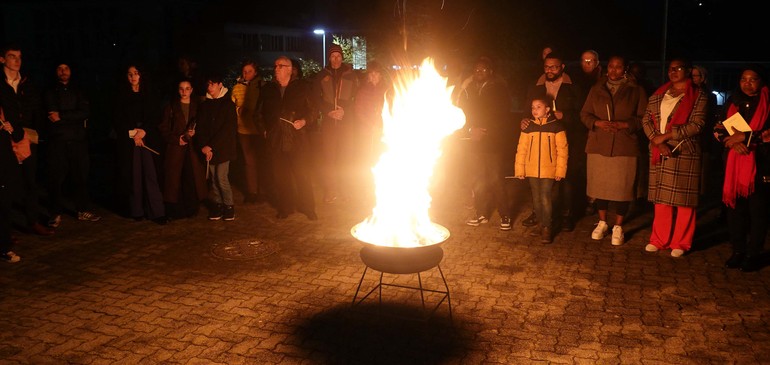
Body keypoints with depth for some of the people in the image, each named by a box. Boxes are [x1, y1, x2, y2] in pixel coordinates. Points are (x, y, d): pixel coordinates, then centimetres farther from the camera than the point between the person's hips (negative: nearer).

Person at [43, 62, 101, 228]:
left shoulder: (78, 92, 17)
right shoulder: (50, 93, 12)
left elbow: (85, 112, -1)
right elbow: (52, 115, -3)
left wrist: (61, 116, -8)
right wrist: (73, 117, -8)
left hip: (78, 140, 2)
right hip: (57, 141, -2)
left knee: (81, 176, 3)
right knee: (56, 178, -3)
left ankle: (82, 210, 13)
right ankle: (55, 214, 4)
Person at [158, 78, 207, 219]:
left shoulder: (197, 106, 10)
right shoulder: (171, 107, 7)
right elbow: (163, 128, 4)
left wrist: (195, 133, -8)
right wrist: (176, 139, -8)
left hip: (193, 148, 1)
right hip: (175, 148, -1)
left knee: (193, 178, -4)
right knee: (174, 178, -4)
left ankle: (192, 209, 7)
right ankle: (175, 211, 5)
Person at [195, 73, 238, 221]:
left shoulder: (228, 104, -3)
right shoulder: (205, 105, 11)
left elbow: (228, 128, -9)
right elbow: (201, 127, 7)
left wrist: (212, 147, -12)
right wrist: (203, 146, -9)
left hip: (223, 148, -4)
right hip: (209, 149, 4)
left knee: (221, 178, -8)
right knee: (214, 178, 4)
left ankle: (229, 206, 7)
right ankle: (217, 205, 15)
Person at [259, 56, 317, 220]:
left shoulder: (301, 87, 3)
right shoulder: (267, 89, 11)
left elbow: (312, 110, 4)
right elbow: (260, 112, 18)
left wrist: (304, 121, -13)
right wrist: (265, 129, 7)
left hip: (298, 139, -3)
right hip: (276, 140, 3)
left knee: (302, 174, -2)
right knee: (281, 176, 7)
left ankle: (308, 208, 11)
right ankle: (284, 208, 20)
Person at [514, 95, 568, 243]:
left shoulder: (556, 126, -4)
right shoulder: (528, 126, 4)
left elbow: (562, 150, -5)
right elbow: (521, 149, 4)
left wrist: (560, 170, -8)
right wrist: (519, 169, 0)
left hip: (548, 170, -4)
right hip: (532, 170, 4)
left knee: (545, 199, -7)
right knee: (536, 199, 11)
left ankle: (547, 228, 6)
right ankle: (542, 225, 26)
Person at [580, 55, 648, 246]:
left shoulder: (636, 91, 3)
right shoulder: (596, 89, 10)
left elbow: (643, 118, 1)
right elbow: (584, 114, 10)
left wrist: (623, 125, -15)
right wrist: (598, 123, -10)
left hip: (625, 147, -2)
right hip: (598, 145, 2)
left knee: (622, 187, -1)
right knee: (600, 185, 7)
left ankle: (618, 227, 15)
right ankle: (602, 223, 25)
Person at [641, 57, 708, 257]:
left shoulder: (698, 96, 0)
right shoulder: (658, 94, 13)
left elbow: (696, 125, -10)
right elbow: (646, 119, 6)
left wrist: (665, 136, -13)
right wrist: (657, 141, -10)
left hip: (685, 153, -4)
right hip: (659, 153, 4)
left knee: (683, 199, 0)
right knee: (661, 197, 8)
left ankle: (681, 243, 11)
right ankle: (659, 239, 17)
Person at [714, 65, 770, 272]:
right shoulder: (732, 102, 12)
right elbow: (719, 129, 8)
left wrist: (745, 137, -15)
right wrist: (733, 142, -9)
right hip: (734, 164, 4)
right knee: (734, 208, 4)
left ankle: (753, 254, 10)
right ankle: (738, 251, 15)